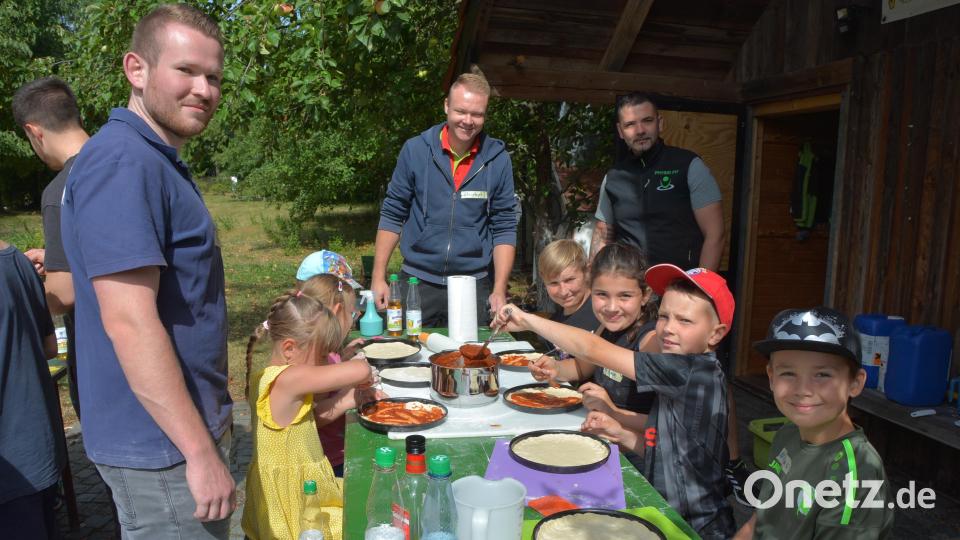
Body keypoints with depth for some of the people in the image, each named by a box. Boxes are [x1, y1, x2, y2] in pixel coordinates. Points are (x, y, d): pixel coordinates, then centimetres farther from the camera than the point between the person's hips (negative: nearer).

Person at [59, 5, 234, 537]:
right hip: (163, 447, -9)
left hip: (185, 422, 9)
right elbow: (129, 322, -26)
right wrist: (201, 452, -23)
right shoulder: (123, 161, -20)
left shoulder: (155, 161, 11)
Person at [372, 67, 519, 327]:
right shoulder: (415, 150, -5)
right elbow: (392, 215, 2)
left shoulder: (498, 159, -3)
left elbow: (504, 228, 0)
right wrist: (378, 277, -2)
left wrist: (499, 290, -6)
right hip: (417, 280, 0)